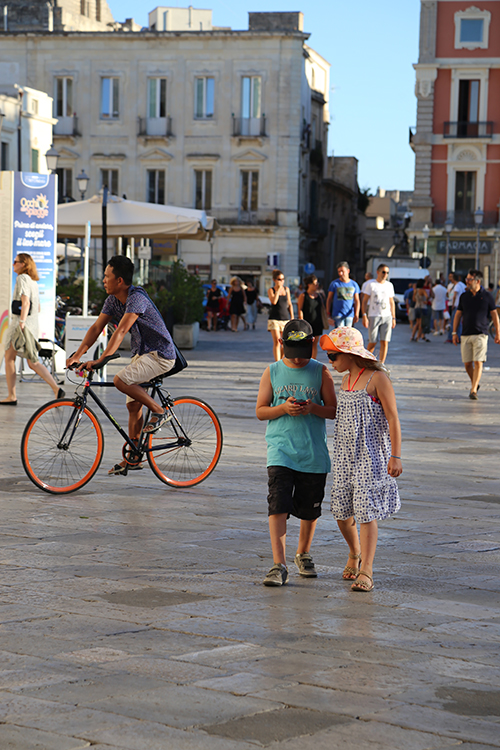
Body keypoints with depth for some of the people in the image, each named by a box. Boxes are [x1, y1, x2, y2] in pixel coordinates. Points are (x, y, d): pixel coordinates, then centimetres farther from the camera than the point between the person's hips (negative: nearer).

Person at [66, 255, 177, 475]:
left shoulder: (136, 299, -24)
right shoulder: (113, 300, 4)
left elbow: (120, 332, -33)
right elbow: (96, 328, 2)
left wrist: (100, 360, -40)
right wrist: (77, 355, -9)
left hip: (160, 354, -9)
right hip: (141, 353, 9)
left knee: (121, 380, -28)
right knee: (133, 406, 8)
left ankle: (159, 411, -11)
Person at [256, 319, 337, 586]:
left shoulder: (320, 372, 3)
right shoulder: (272, 372, 4)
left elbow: (334, 410, 4)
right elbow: (260, 411, 6)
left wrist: (312, 408, -16)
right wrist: (283, 408, -13)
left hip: (314, 452, 1)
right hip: (281, 448, -1)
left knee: (310, 508, 10)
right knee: (278, 505, -14)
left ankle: (303, 554, 33)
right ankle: (279, 566, -15)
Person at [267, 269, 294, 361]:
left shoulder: (286, 289, 11)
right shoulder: (271, 290, 0)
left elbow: (290, 304, 15)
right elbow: (274, 301, -19)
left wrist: (292, 317, 9)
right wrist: (278, 289, -14)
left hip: (285, 319, 4)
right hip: (274, 318, -4)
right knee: (276, 341, -14)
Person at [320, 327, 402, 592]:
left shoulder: (377, 379, -11)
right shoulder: (345, 381, 12)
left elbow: (393, 418, -12)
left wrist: (395, 456, -16)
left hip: (371, 456, -7)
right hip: (345, 455, 7)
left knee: (366, 510, -9)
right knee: (341, 510, 8)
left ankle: (366, 572, -6)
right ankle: (355, 553, 34)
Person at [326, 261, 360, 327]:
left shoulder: (354, 284, 8)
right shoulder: (334, 284, 2)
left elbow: (357, 301, 8)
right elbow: (329, 299, 5)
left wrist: (356, 314, -3)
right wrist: (328, 314, 1)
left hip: (350, 315, 3)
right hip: (338, 314, -3)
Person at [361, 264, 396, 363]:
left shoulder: (389, 285, 12)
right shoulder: (371, 284, 0)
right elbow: (365, 301, 0)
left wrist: (393, 318, 13)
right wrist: (364, 316, -9)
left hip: (387, 317, 3)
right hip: (374, 316, -3)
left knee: (384, 342, -6)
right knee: (373, 342, -2)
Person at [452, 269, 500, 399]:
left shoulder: (487, 296, 0)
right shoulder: (464, 296, 8)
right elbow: (458, 315, 13)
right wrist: (454, 332, 6)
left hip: (480, 335, -3)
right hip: (466, 335, 3)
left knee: (478, 363, -12)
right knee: (467, 364, 4)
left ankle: (473, 391, -13)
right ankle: (474, 384, 27)